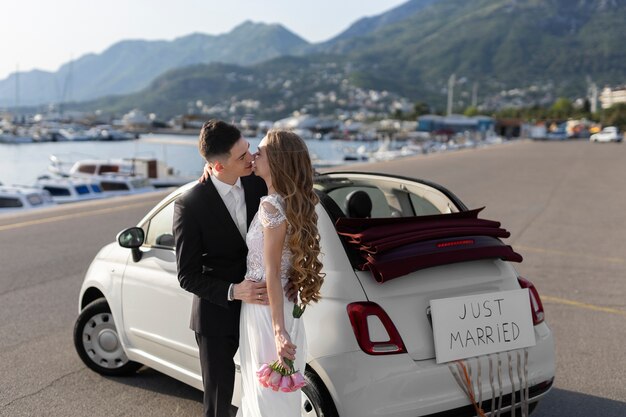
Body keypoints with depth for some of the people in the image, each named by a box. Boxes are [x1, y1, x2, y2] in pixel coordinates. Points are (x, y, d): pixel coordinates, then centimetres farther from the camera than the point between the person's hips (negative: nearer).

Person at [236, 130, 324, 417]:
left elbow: (272, 274, -23)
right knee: (266, 390, 22)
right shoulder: (290, 202, 5)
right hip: (268, 309, 9)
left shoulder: (271, 206, -21)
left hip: (265, 311, -9)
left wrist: (279, 332, -21)